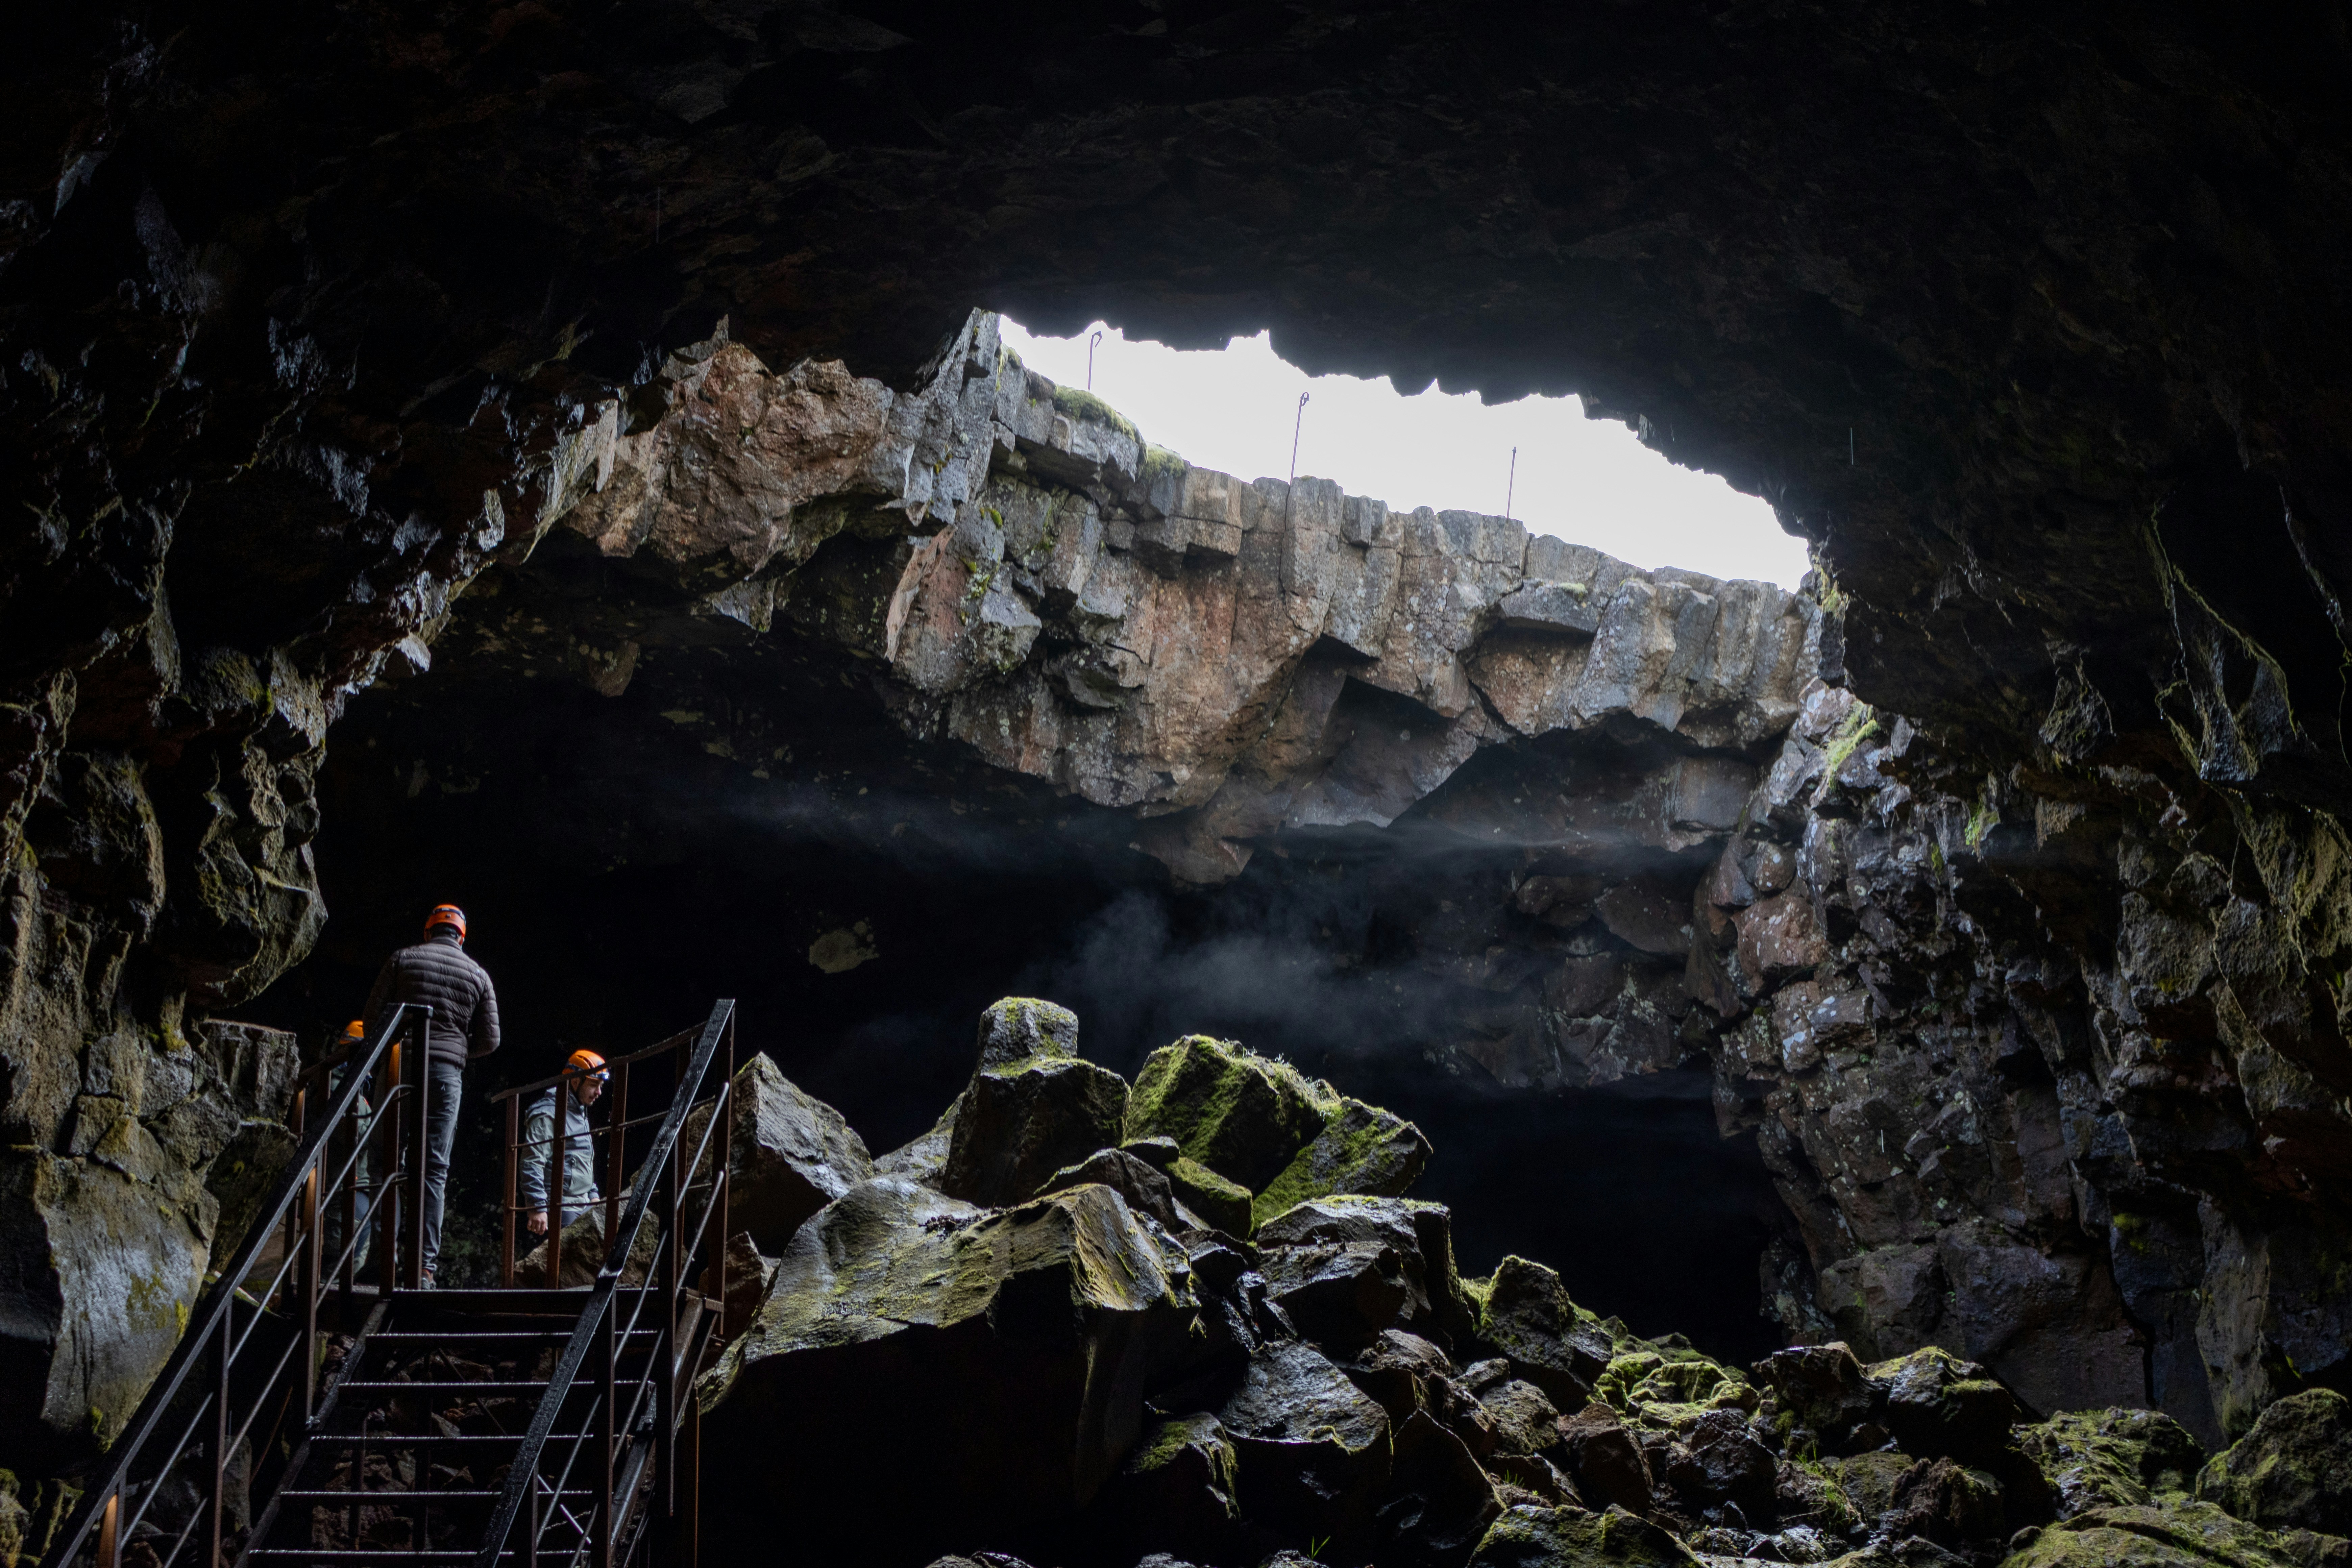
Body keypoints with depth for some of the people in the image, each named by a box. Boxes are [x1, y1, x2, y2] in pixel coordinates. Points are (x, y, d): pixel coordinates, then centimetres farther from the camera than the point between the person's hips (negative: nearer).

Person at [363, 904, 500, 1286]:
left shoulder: (403, 959, 6)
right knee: (435, 1169, 2)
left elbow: (373, 1014, 2)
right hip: (447, 1074, 1)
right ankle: (425, 1263, -4)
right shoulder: (477, 974, 10)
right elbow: (489, 1040, 9)